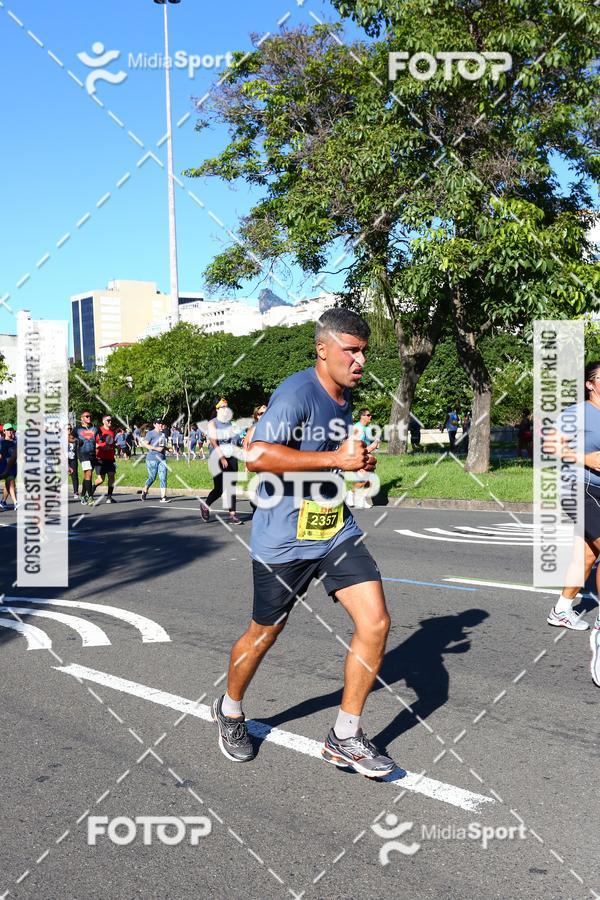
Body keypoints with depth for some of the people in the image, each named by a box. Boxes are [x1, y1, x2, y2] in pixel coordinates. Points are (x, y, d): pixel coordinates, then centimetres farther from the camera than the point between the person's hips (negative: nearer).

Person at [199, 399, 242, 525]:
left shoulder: (229, 423, 14)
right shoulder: (212, 424, -4)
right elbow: (213, 442, -14)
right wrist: (221, 457, -22)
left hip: (231, 458, 5)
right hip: (217, 458, -5)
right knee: (219, 488, -5)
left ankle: (232, 515, -2)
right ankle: (205, 505, 21)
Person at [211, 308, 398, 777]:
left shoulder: (345, 395, 9)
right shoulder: (298, 392, -19)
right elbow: (258, 456, -31)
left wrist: (359, 462, 7)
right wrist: (336, 459, -29)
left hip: (337, 532, 7)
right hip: (284, 540, -7)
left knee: (376, 623, -6)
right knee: (264, 634, 11)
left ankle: (344, 738, 9)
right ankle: (230, 710, 41)